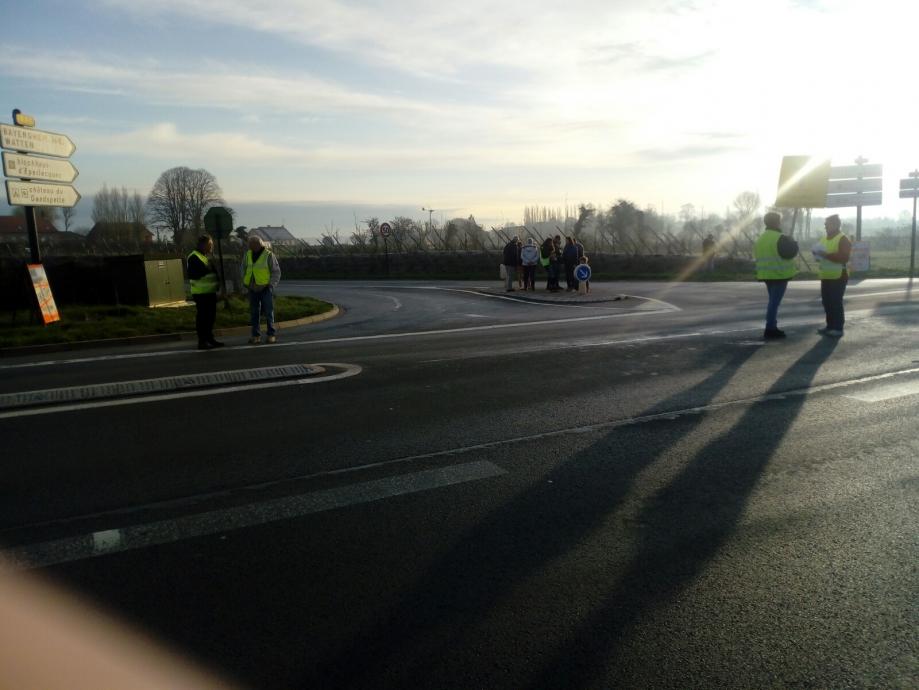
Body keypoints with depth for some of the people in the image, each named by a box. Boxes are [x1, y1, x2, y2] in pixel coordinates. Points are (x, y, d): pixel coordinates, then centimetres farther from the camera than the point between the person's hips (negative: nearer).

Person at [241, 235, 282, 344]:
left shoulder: (269, 255, -8)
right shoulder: (248, 255, 7)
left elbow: (276, 272, -6)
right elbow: (244, 269, 21)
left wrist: (271, 285, -12)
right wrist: (245, 283, 12)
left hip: (266, 289, -4)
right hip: (253, 289, 5)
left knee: (268, 312, -1)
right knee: (254, 313, 5)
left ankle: (271, 335, 8)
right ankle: (256, 336, 10)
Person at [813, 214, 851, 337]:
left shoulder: (843, 239, -9)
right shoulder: (824, 239, 17)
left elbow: (844, 258, -20)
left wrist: (827, 255, -25)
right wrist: (818, 254, 4)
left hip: (838, 277, -8)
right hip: (826, 276, 8)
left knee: (836, 303, -8)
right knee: (827, 302, 9)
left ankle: (838, 328, -3)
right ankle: (830, 326, 17)